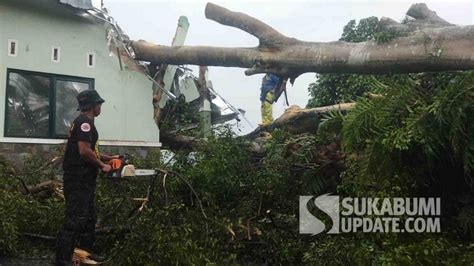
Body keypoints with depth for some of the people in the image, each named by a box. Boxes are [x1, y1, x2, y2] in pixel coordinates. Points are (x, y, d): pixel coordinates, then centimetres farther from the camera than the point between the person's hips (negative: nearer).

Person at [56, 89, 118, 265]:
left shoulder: (83, 122, 19)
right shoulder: (85, 122, -14)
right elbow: (84, 151, -24)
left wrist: (109, 158, 23)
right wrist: (102, 165, -12)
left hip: (83, 180, 11)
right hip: (78, 180, -11)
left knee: (89, 218, 17)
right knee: (75, 220, -11)